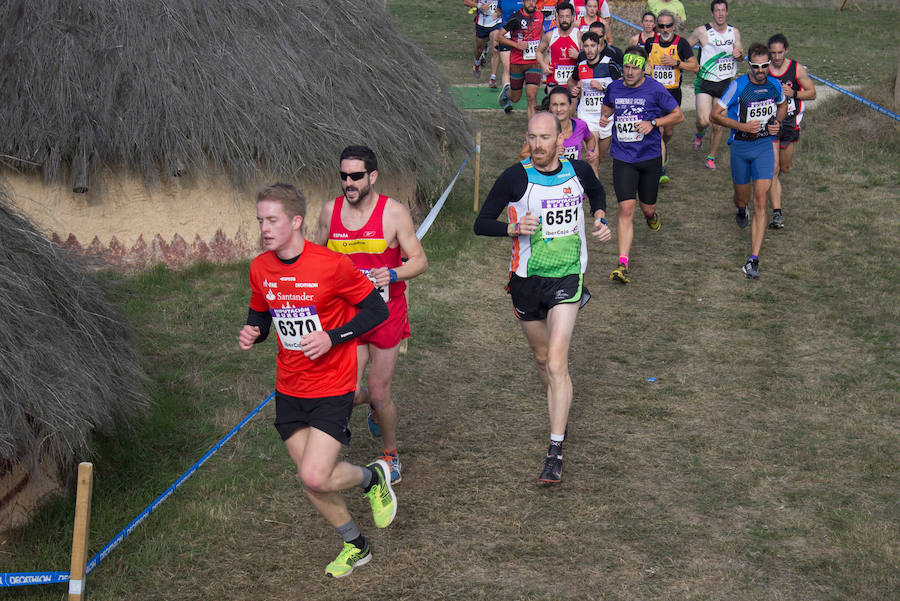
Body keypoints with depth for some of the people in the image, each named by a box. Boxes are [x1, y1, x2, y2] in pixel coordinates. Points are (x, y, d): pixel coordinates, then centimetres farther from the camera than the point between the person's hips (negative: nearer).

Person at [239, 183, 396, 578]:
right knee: (311, 478, 9)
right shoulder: (260, 268, -1)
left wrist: (332, 338, -21)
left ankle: (374, 477, 15)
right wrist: (252, 332, -7)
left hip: (331, 387, -6)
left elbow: (377, 310, -10)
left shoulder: (332, 265, -18)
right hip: (289, 390, 6)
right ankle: (355, 546, 33)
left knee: (315, 478, -17)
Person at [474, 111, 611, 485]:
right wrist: (513, 228, -24)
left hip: (567, 279, -1)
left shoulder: (579, 171, -2)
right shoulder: (515, 178, -10)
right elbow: (481, 223, -6)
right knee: (542, 358, 16)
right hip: (526, 281, 1)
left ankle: (555, 453, -10)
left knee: (556, 364, -12)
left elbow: (597, 192, 23)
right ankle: (560, 412, 46)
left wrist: (600, 217, 5)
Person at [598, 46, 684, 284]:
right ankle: (623, 264, -15)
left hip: (650, 157, 0)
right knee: (626, 209, -12)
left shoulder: (655, 89, -8)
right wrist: (604, 117, 1)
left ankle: (651, 216, 55)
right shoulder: (614, 88, 1)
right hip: (622, 158, 1)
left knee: (647, 207, 14)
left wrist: (653, 123, -14)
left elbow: (679, 115, 0)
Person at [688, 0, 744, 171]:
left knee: (718, 126, 2)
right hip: (705, 82, -3)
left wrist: (738, 54, -11)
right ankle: (699, 134, 18)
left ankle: (711, 157, 21)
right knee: (703, 120, -19)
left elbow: (742, 55, 13)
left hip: (725, 84, 3)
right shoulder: (701, 32, -4)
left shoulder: (734, 32, 7)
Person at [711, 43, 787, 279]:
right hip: (740, 146, -1)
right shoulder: (738, 86, -12)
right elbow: (715, 115, -9)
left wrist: (777, 122, 0)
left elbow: (782, 106, 21)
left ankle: (754, 260, -13)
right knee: (742, 198, 15)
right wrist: (743, 126, -20)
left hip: (765, 146, 1)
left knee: (760, 202, -11)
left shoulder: (775, 85, -1)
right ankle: (741, 210, 58)